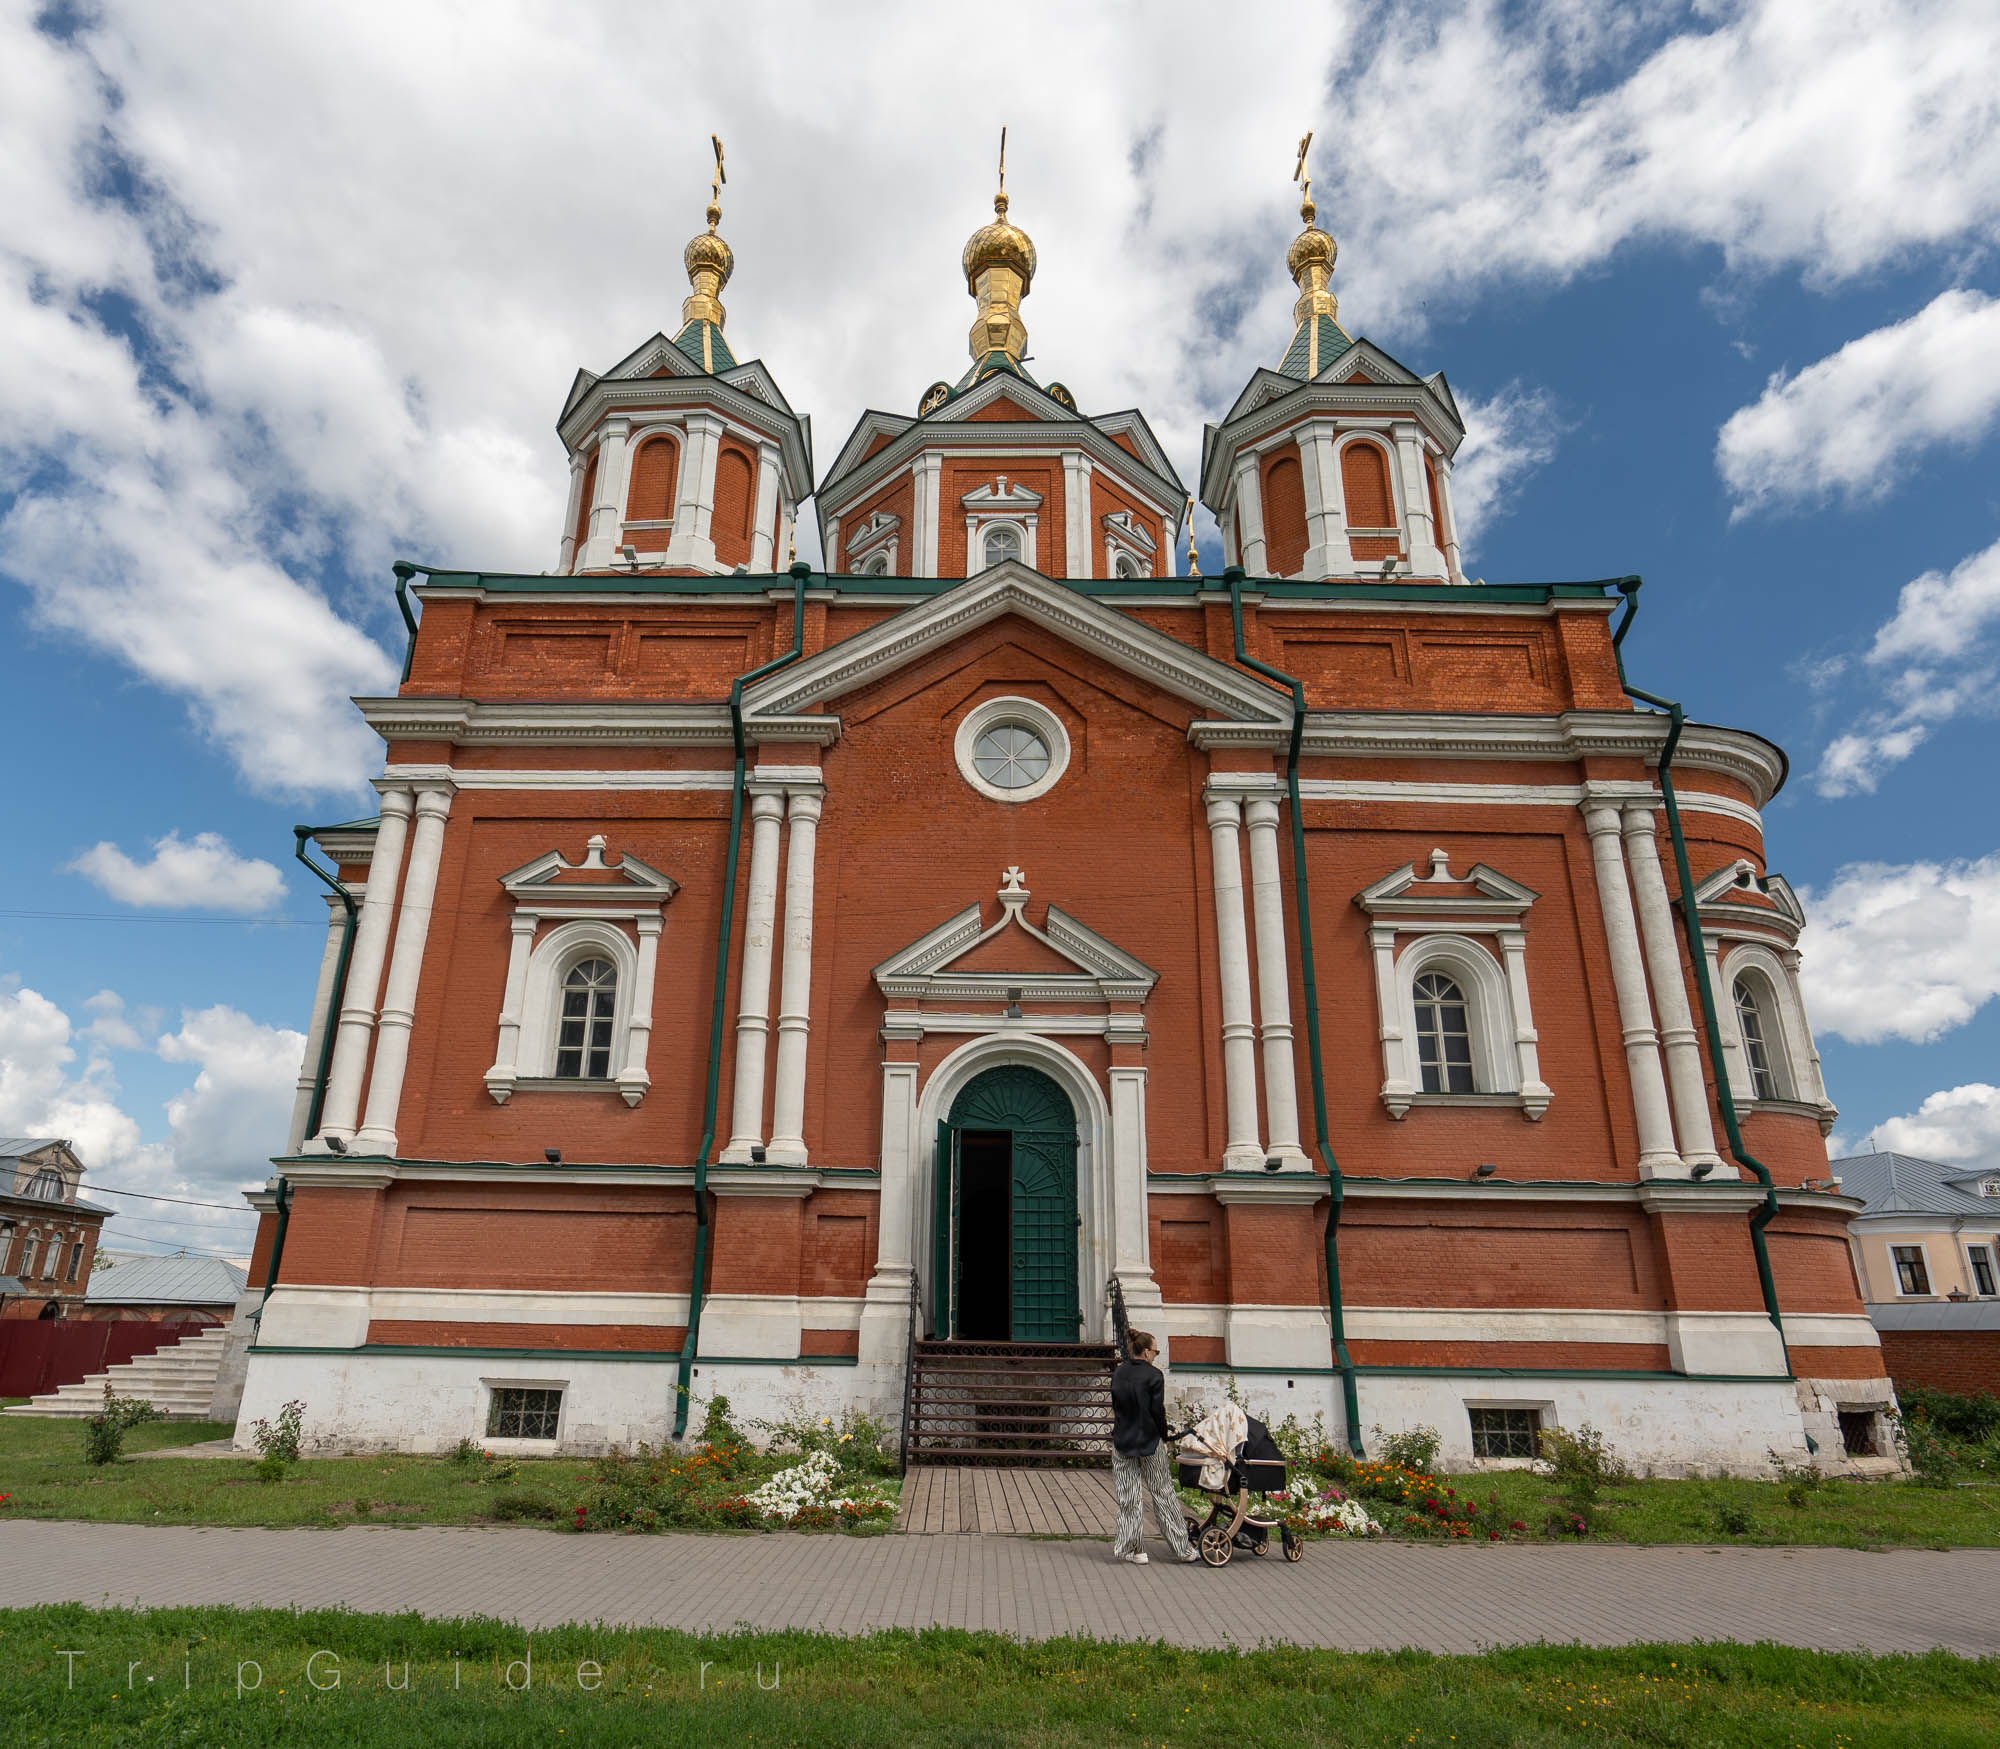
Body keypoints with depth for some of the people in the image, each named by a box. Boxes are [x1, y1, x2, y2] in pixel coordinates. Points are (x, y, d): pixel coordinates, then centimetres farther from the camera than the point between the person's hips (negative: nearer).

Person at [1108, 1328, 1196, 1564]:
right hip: (1150, 1441, -3)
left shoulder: (1118, 1374, 3)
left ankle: (1131, 1548, 9)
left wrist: (1125, 1431, 15)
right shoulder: (1153, 1375, -12)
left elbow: (1115, 1406, 8)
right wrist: (1164, 1438, 1)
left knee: (1129, 1497, 8)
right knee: (1163, 1493, 8)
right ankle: (1182, 1548, 17)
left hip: (1122, 1441, 3)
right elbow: (1157, 1411, -11)